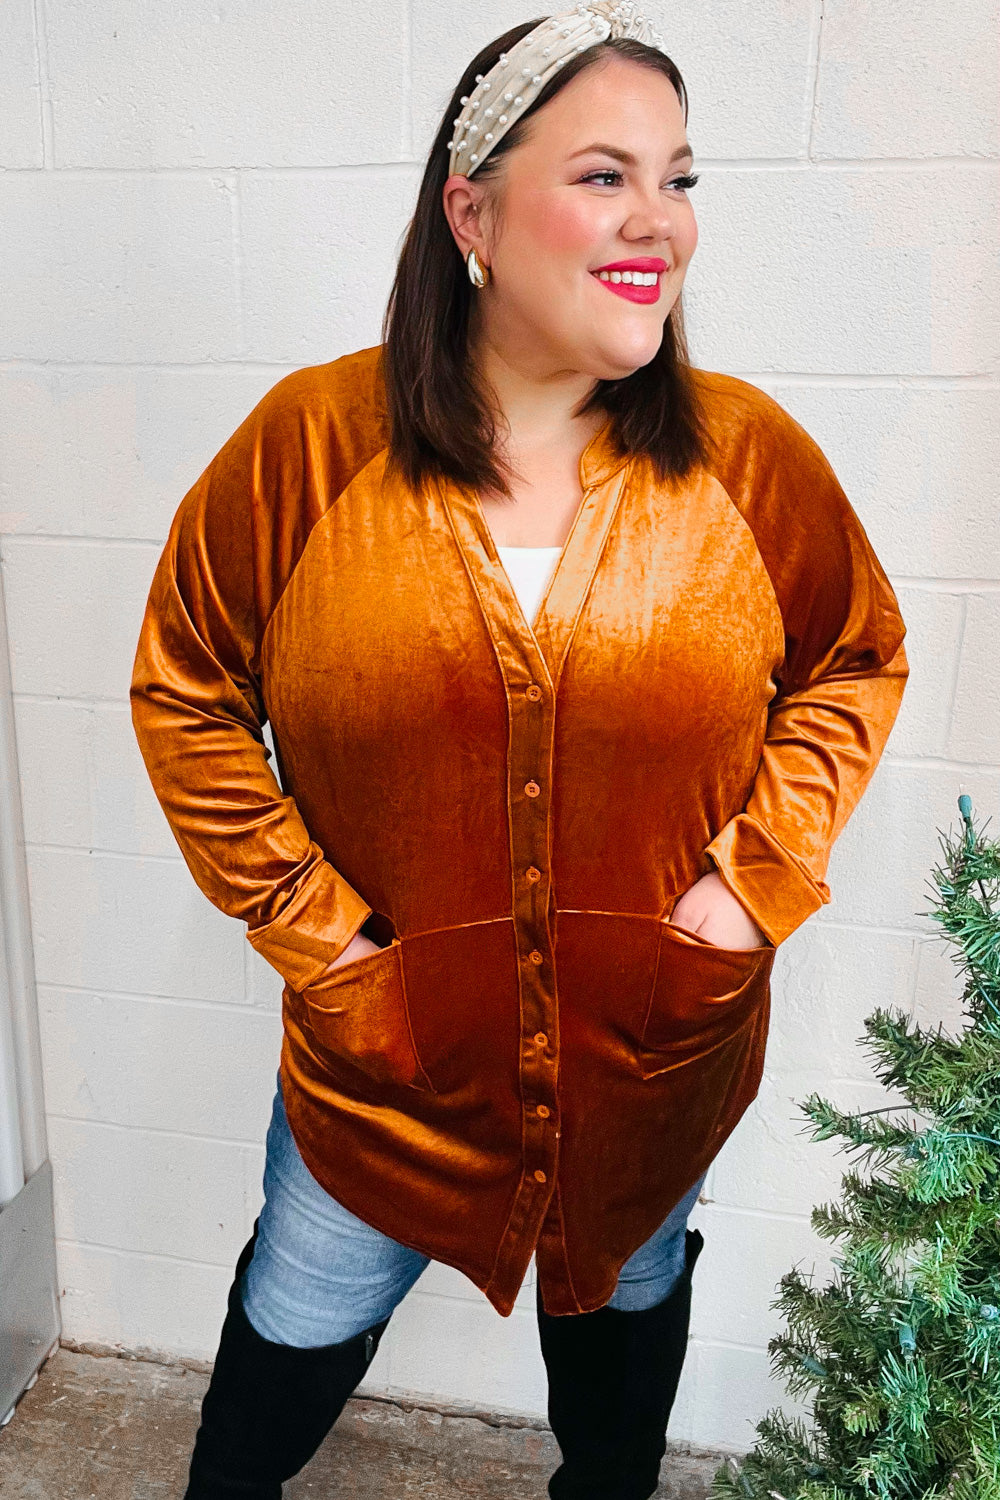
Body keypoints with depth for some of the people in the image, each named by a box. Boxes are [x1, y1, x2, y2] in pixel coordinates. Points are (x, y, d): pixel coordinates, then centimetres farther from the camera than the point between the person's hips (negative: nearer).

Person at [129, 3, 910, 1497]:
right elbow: (184, 687, -4)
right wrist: (302, 915, -9)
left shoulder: (747, 453, -10)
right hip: (386, 1043, 0)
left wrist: (759, 876, -6)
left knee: (624, 1295, 28)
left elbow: (859, 659, 4)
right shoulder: (313, 439, -14)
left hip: (659, 1042, 2)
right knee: (295, 1332, 22)